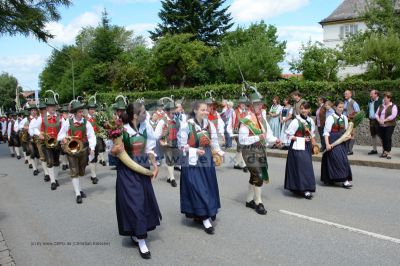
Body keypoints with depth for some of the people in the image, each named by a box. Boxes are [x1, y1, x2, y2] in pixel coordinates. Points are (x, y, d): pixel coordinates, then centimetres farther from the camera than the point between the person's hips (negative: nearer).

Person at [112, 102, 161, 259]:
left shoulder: (146, 127, -4)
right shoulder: (123, 130, -18)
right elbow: (114, 151, -10)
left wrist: (154, 165, 4)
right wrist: (116, 150, -32)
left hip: (143, 169, 6)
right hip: (127, 171, -5)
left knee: (145, 201, 13)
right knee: (134, 203, -2)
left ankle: (136, 234, 34)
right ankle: (141, 241, 10)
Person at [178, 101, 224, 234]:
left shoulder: (210, 125, 2)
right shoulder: (186, 125, -13)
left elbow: (214, 142, 5)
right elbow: (182, 145, -9)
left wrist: (219, 151, -13)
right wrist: (196, 151, -22)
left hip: (207, 160, 6)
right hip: (192, 161, -5)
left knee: (208, 188, 11)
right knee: (197, 189, -5)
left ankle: (200, 214, 29)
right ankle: (205, 219, 2)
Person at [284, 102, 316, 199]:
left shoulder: (310, 121, 7)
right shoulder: (296, 121, -11)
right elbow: (289, 135, -11)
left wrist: (313, 144, 10)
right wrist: (302, 139, -14)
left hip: (307, 147, 7)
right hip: (297, 147, -6)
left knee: (307, 166, 8)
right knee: (301, 167, -9)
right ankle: (304, 190, -4)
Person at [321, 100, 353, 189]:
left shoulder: (344, 118, 9)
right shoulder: (330, 118, -10)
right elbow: (326, 132, -12)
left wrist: (347, 136, -5)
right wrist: (327, 144, -19)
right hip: (333, 141, -7)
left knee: (343, 159, 8)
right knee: (337, 159, -11)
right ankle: (344, 180, -6)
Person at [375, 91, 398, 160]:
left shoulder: (393, 106, -2)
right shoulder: (381, 106, 15)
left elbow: (393, 115, -14)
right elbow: (376, 114, 12)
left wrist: (384, 120, -17)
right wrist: (379, 120, -7)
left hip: (389, 125, -5)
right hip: (381, 125, 5)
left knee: (388, 138, -10)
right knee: (383, 138, 6)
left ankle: (388, 153, -6)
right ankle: (385, 152, 15)